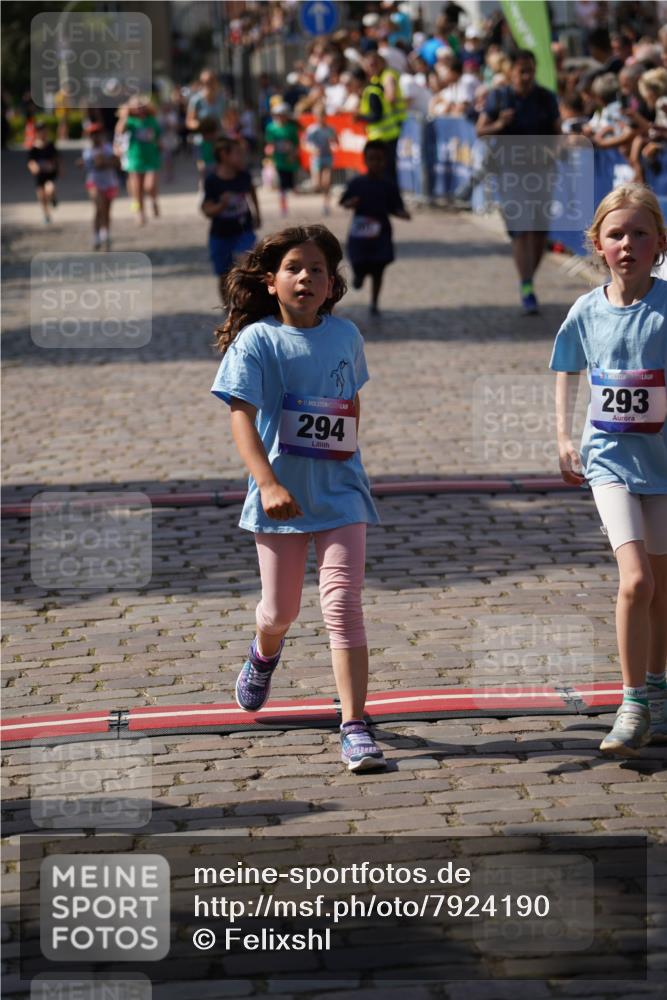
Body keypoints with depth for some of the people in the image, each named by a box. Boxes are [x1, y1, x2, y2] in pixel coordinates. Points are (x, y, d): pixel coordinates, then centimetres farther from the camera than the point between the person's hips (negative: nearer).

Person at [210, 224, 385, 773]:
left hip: (341, 491, 1)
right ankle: (265, 652, 51)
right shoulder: (257, 341, -10)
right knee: (281, 609, 14)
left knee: (344, 605, -10)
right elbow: (241, 415, -18)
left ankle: (355, 727, -9)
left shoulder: (345, 335, 2)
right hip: (281, 496, -1)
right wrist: (268, 483, -30)